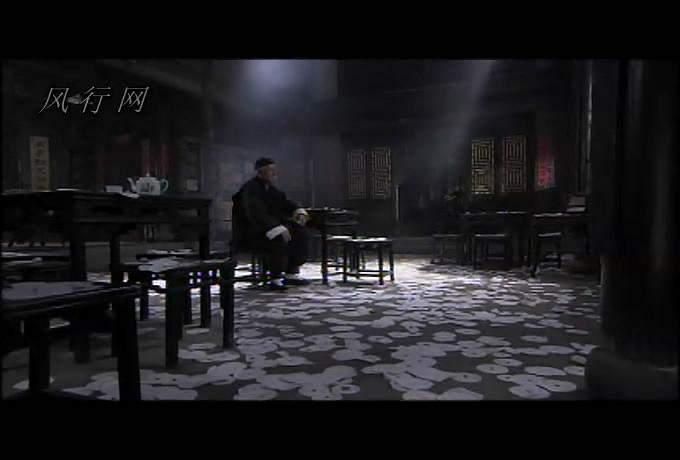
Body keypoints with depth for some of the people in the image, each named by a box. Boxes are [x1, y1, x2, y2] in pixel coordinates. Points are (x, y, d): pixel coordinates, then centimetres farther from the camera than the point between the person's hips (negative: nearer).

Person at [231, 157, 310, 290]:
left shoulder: (270, 187, 10)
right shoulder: (251, 189, -18)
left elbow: (284, 202, 17)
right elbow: (256, 213, -32)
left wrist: (299, 211, -5)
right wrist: (278, 229, -42)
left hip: (264, 227, 9)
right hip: (247, 234, -9)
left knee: (299, 232, -3)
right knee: (278, 238, -34)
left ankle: (291, 274, -3)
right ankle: (275, 280, -25)